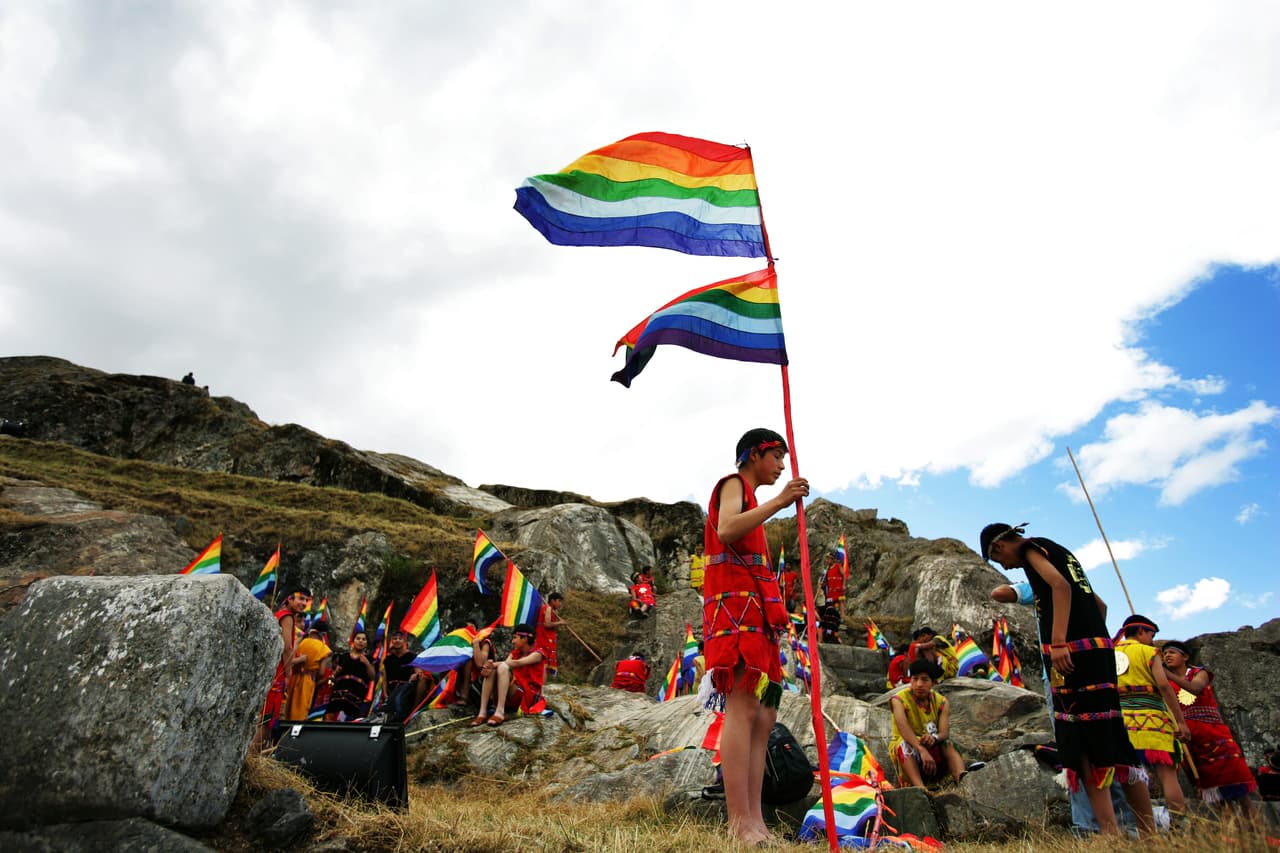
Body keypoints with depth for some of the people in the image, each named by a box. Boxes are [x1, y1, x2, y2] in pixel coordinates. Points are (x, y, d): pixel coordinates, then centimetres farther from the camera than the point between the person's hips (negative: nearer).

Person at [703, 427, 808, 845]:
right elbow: (726, 530, -19)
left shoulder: (752, 498, 29)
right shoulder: (733, 484, 2)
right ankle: (740, 823, -18)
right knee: (743, 707, -17)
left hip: (755, 609, 10)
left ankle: (754, 820, 5)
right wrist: (778, 502, -25)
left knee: (764, 715, 4)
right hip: (736, 603, -10)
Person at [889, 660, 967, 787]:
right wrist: (921, 750, -48)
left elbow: (945, 732, -18)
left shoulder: (941, 702, -3)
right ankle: (920, 788, -56)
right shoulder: (899, 699, -13)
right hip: (907, 752, -3)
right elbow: (903, 727, -31)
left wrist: (934, 738, -43)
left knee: (948, 743, -26)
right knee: (905, 744, -36)